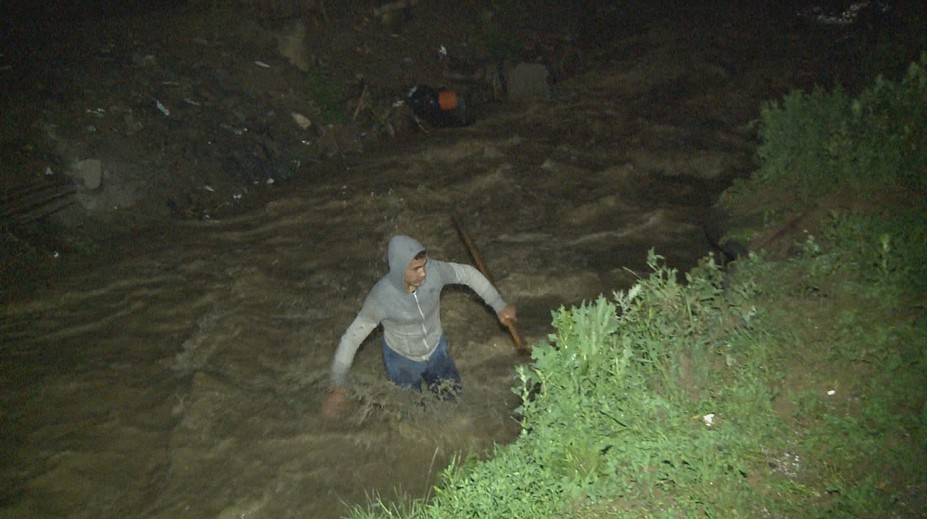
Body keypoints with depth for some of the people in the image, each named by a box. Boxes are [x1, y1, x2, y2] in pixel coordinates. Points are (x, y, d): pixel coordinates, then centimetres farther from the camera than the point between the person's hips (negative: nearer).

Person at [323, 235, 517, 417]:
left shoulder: (434, 271, -30)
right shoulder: (381, 297, -36)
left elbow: (468, 274, -11)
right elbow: (351, 338, -27)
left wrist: (499, 306, -8)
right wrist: (338, 388, -27)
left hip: (436, 349, 3)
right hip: (402, 359, -3)